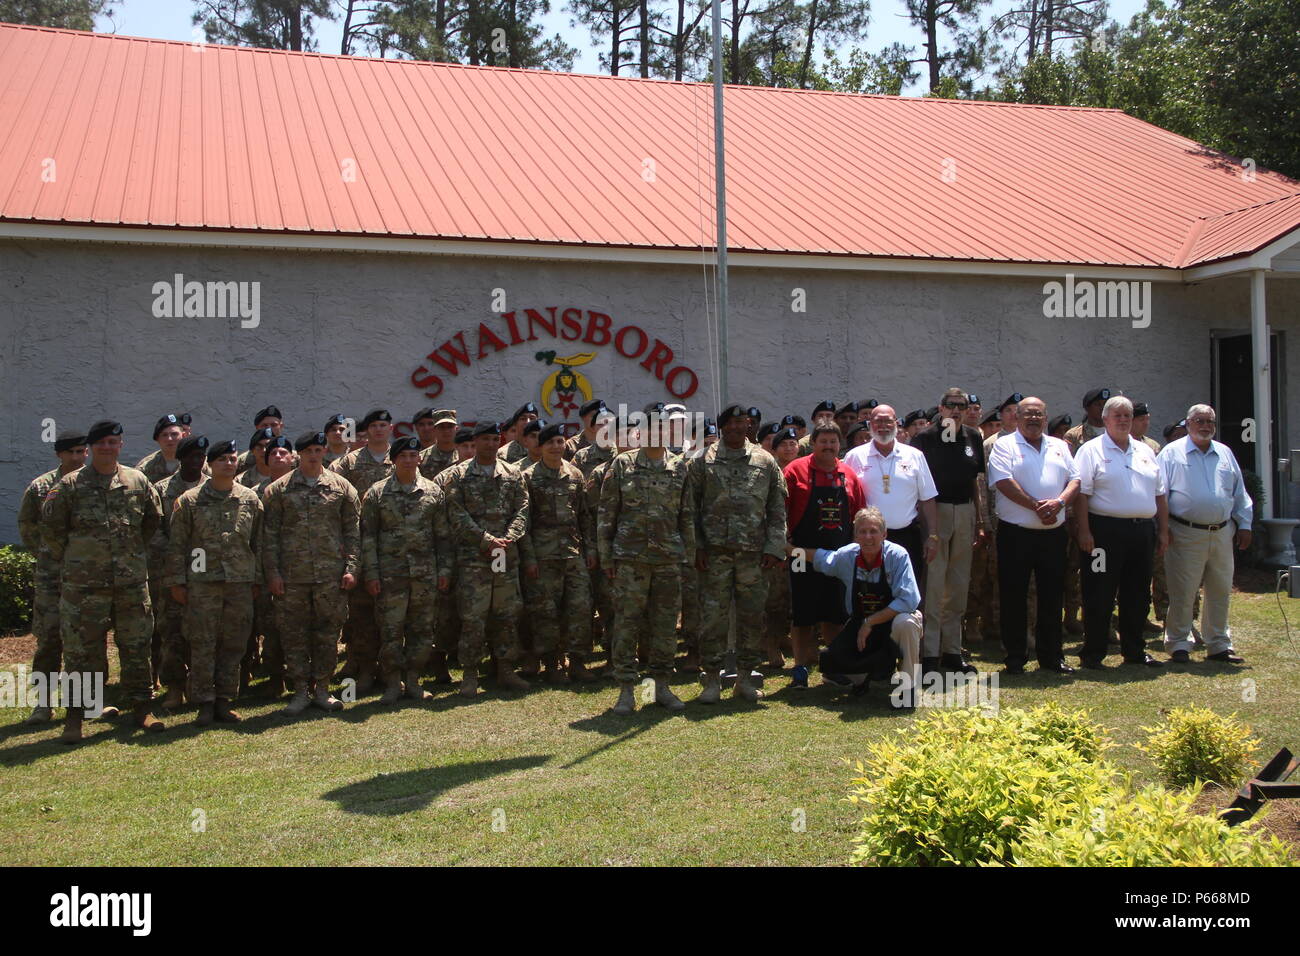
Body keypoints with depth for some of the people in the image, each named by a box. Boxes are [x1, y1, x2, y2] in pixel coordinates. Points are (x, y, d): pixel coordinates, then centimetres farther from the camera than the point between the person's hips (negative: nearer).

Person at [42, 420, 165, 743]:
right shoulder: (70, 485, -2)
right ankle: (75, 715, 11)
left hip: (132, 581, 3)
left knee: (137, 646, 8)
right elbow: (50, 526, 4)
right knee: (81, 649, 1)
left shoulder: (138, 482, 6)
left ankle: (141, 707, 19)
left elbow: (154, 520, 18)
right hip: (83, 583, -2)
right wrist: (68, 559, 5)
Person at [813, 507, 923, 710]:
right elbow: (820, 557, 15)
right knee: (829, 663, -20)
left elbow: (908, 600, -28)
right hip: (860, 623, 3)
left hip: (896, 619, -3)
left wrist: (870, 622, -27)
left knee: (905, 622, -40)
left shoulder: (897, 555, -21)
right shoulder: (846, 556, -8)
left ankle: (908, 687, -18)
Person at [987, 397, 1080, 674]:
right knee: (1014, 597, 1)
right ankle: (1015, 658, 10)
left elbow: (1075, 479, 9)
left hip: (1054, 534, 4)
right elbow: (1004, 481, -13)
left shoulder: (1059, 446, 16)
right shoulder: (1004, 445, 0)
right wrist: (1036, 507, -17)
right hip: (1016, 534, -4)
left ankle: (1051, 656, 19)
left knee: (1052, 596, 9)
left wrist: (1059, 502, -11)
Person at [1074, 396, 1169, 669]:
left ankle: (1134, 651, 23)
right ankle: (1093, 653, 6)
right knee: (1100, 596, -2)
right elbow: (1081, 494, -9)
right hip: (1105, 531, -6)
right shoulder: (1091, 450, -1)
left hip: (1143, 531, 6)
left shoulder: (1145, 452, 17)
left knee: (1138, 595, 12)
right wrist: (1084, 531, -16)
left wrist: (1163, 531, 12)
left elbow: (1159, 495, 19)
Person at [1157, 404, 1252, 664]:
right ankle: (1178, 645, 5)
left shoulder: (1225, 453, 15)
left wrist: (1244, 525, 14)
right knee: (1182, 593, -4)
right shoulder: (1172, 453, 0)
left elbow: (1239, 494, 20)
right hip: (1186, 534, -5)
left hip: (1222, 534, 5)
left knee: (1220, 592, 10)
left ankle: (1219, 645, 21)